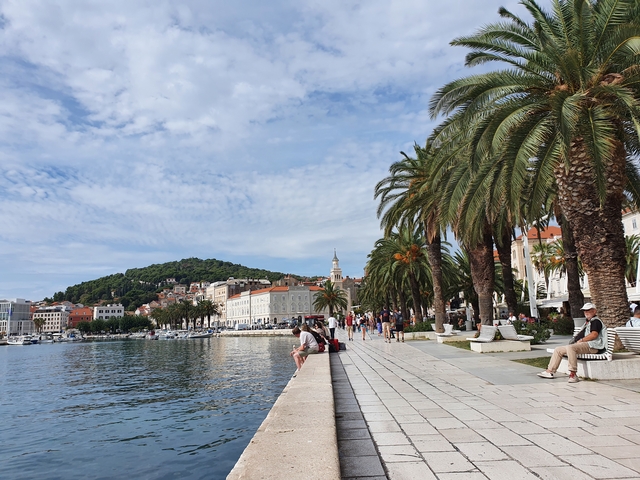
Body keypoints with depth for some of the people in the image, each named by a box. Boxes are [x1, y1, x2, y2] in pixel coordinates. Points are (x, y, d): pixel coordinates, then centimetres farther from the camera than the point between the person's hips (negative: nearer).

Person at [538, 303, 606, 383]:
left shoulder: (596, 321, -2)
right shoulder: (587, 322, 29)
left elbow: (594, 335, -18)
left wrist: (581, 340, -14)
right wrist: (575, 339, 12)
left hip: (590, 346, -10)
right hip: (582, 344, 10)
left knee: (570, 347, -37)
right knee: (558, 349, 6)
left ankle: (573, 374, -38)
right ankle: (550, 371, 4)